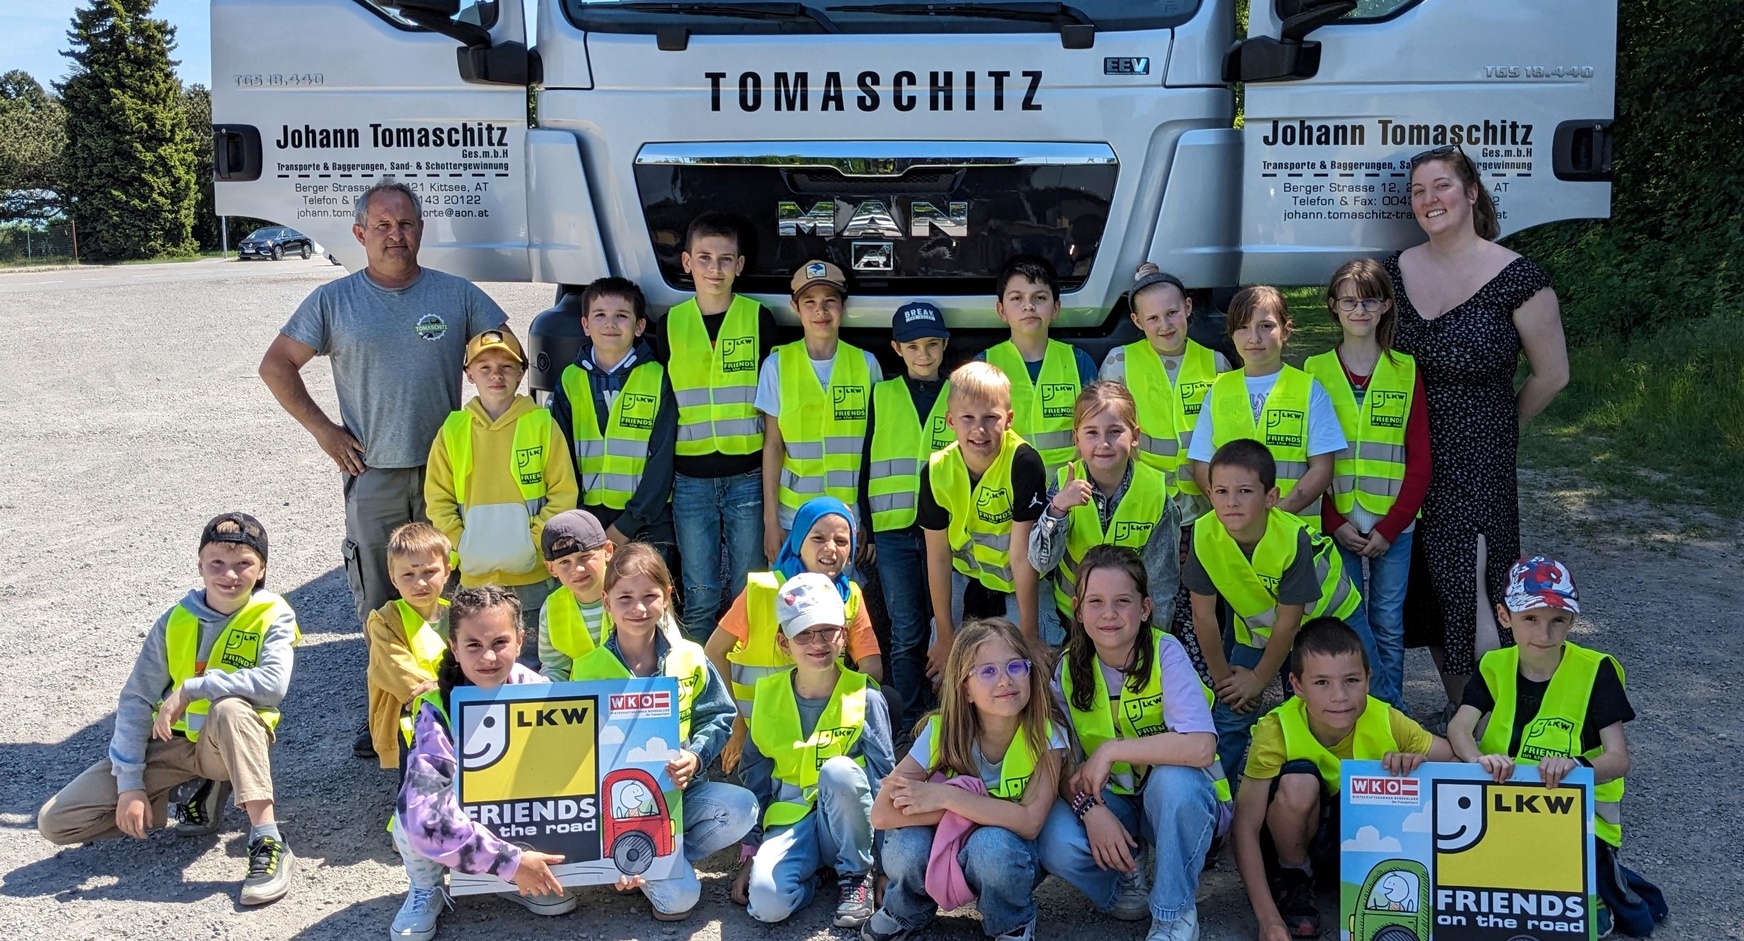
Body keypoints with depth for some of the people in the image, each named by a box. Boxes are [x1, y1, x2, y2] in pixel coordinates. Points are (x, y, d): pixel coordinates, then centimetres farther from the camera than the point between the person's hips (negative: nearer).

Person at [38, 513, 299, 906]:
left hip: (232, 742, -4)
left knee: (230, 707, -40)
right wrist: (129, 783, -12)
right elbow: (136, 699, -4)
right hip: (172, 743, 4)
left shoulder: (273, 617, -12)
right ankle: (205, 793, 7)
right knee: (54, 822, -5)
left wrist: (190, 688, -28)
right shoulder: (176, 620, -3)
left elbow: (273, 683, -32)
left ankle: (268, 843, -35)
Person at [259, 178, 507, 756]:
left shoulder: (457, 294, 4)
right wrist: (322, 429, 0)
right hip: (372, 475, 0)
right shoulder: (335, 301, 3)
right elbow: (276, 366, 8)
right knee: (379, 604, 5)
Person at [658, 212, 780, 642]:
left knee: (747, 595, 6)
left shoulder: (759, 319, 2)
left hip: (748, 475, -1)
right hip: (691, 478, 1)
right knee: (700, 598, 6)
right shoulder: (670, 324, 6)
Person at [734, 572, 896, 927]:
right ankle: (808, 874, 4)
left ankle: (856, 874, -11)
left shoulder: (865, 698, -7)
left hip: (847, 822, 0)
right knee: (767, 902, -31)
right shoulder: (769, 697, 0)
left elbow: (883, 777, -6)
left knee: (839, 770, -34)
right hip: (790, 821, 0)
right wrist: (749, 855, 4)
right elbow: (753, 779, 7)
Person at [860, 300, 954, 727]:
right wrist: (865, 526, 5)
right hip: (893, 532, 0)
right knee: (906, 635, 3)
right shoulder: (881, 396, 9)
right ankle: (912, 723, 13)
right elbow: (867, 462, 10)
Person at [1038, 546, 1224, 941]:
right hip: (1111, 802, 2)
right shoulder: (1069, 669, -7)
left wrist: (1110, 751, -28)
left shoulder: (1165, 652, -18)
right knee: (1058, 844, -29)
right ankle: (1126, 875, 6)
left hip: (1180, 801, -2)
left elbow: (1200, 746, -32)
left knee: (1173, 777, -37)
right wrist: (1090, 808, -27)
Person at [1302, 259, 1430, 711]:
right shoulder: (1315, 370, 3)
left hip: (1392, 523, 0)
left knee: (1388, 625, 7)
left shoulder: (1406, 370, 3)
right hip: (1336, 523, 0)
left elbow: (1420, 462, 1)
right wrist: (1334, 522, -8)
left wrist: (1389, 527, -8)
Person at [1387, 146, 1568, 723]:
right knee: (1431, 587, 11)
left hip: (1479, 461, -5)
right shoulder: (1398, 271, 3)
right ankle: (1454, 709, 27)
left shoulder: (1515, 277, -11)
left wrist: (1497, 430, 10)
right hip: (1413, 457, 5)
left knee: (1469, 589, -10)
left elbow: (1551, 375, -1)